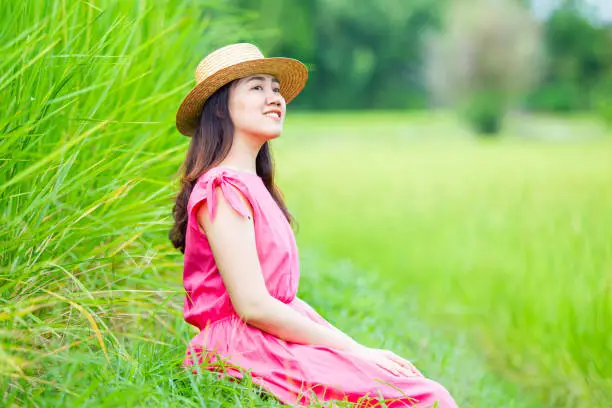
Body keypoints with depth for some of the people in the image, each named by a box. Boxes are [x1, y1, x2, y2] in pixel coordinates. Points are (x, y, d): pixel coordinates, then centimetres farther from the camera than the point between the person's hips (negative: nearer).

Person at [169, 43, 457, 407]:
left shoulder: (254, 187, 19)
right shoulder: (223, 189, -10)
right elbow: (253, 305, -17)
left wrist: (355, 347, 6)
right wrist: (353, 349, -12)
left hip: (274, 345, 9)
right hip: (246, 351, -9)